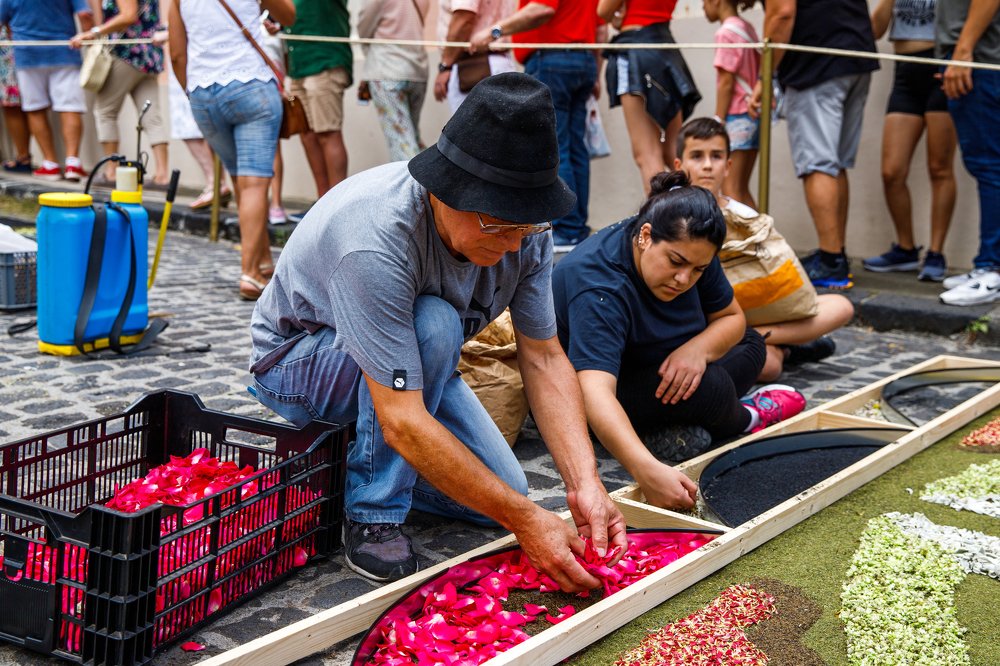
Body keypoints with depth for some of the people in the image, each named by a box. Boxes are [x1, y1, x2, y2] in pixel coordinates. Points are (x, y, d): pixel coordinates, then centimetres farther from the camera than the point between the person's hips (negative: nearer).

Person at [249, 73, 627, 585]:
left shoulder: (523, 228, -20)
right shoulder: (376, 239, -40)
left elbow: (544, 359, -14)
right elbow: (403, 421, -41)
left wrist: (585, 484, -28)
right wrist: (525, 520, -40)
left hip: (411, 365, 6)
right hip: (296, 360, -6)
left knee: (503, 495, -4)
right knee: (433, 325, -36)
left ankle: (360, 456, 18)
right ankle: (371, 514, -18)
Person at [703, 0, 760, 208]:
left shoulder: (727, 32, -11)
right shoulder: (747, 28, 12)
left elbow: (726, 83, -14)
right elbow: (755, 76, 13)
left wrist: (718, 124, -11)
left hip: (737, 115, -8)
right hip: (753, 113, 8)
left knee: (730, 187, -6)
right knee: (742, 188, 12)